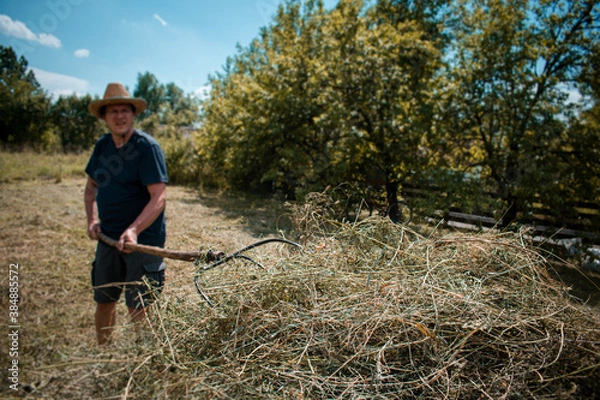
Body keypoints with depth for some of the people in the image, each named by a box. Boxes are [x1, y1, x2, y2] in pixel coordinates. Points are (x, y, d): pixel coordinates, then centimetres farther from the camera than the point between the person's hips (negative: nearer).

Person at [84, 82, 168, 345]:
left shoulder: (147, 146, -14)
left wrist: (134, 230, -31)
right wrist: (92, 219, 4)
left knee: (138, 308, 1)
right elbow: (91, 186, 19)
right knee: (104, 301, 18)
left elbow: (159, 198, -21)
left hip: (143, 239, -6)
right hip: (108, 237, 7)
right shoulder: (102, 146, 7)